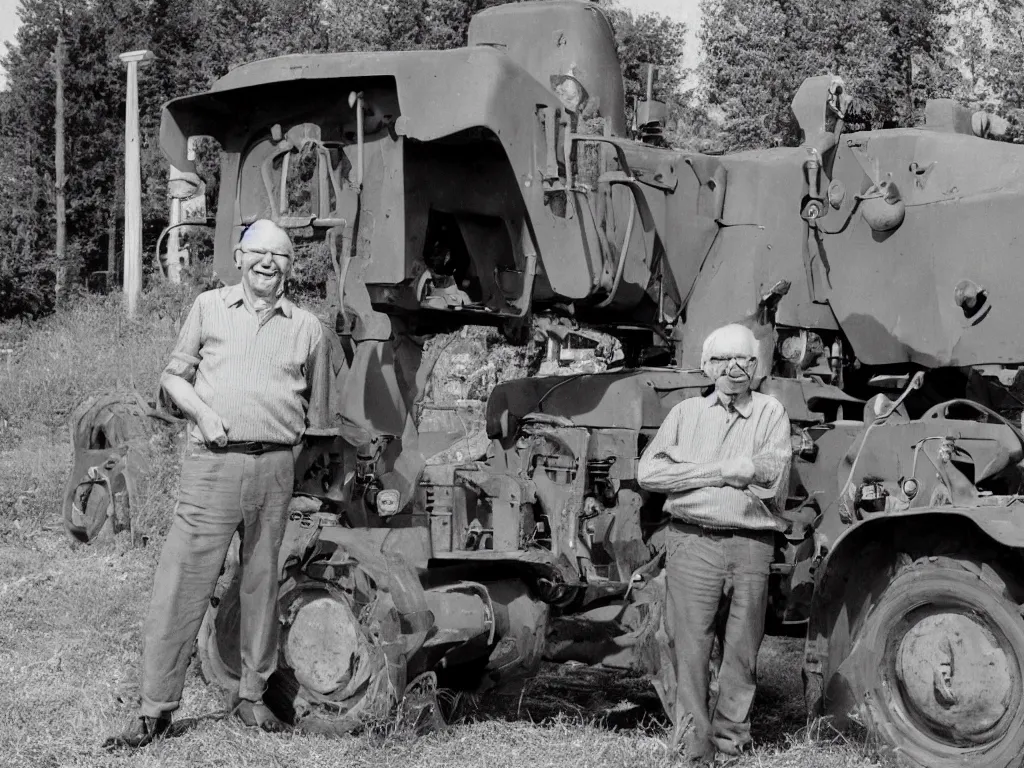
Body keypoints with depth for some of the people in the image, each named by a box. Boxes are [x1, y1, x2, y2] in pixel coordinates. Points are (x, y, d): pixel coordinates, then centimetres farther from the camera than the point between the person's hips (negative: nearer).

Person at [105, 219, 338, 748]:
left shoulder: (306, 328, 12)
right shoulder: (209, 308, 10)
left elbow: (317, 414, 18)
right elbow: (174, 376, 12)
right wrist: (202, 412, -5)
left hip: (274, 467, 2)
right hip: (212, 463, -2)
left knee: (261, 582, 9)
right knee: (181, 582, -5)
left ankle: (252, 695, 22)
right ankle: (155, 708, 0)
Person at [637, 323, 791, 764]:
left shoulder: (770, 413, 8)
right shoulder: (686, 413, 12)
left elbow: (772, 483, -8)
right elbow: (648, 473, -1)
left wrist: (687, 464, -7)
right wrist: (722, 471, -8)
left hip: (751, 544, 0)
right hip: (691, 542, 0)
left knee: (742, 650, 6)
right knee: (689, 646, -1)